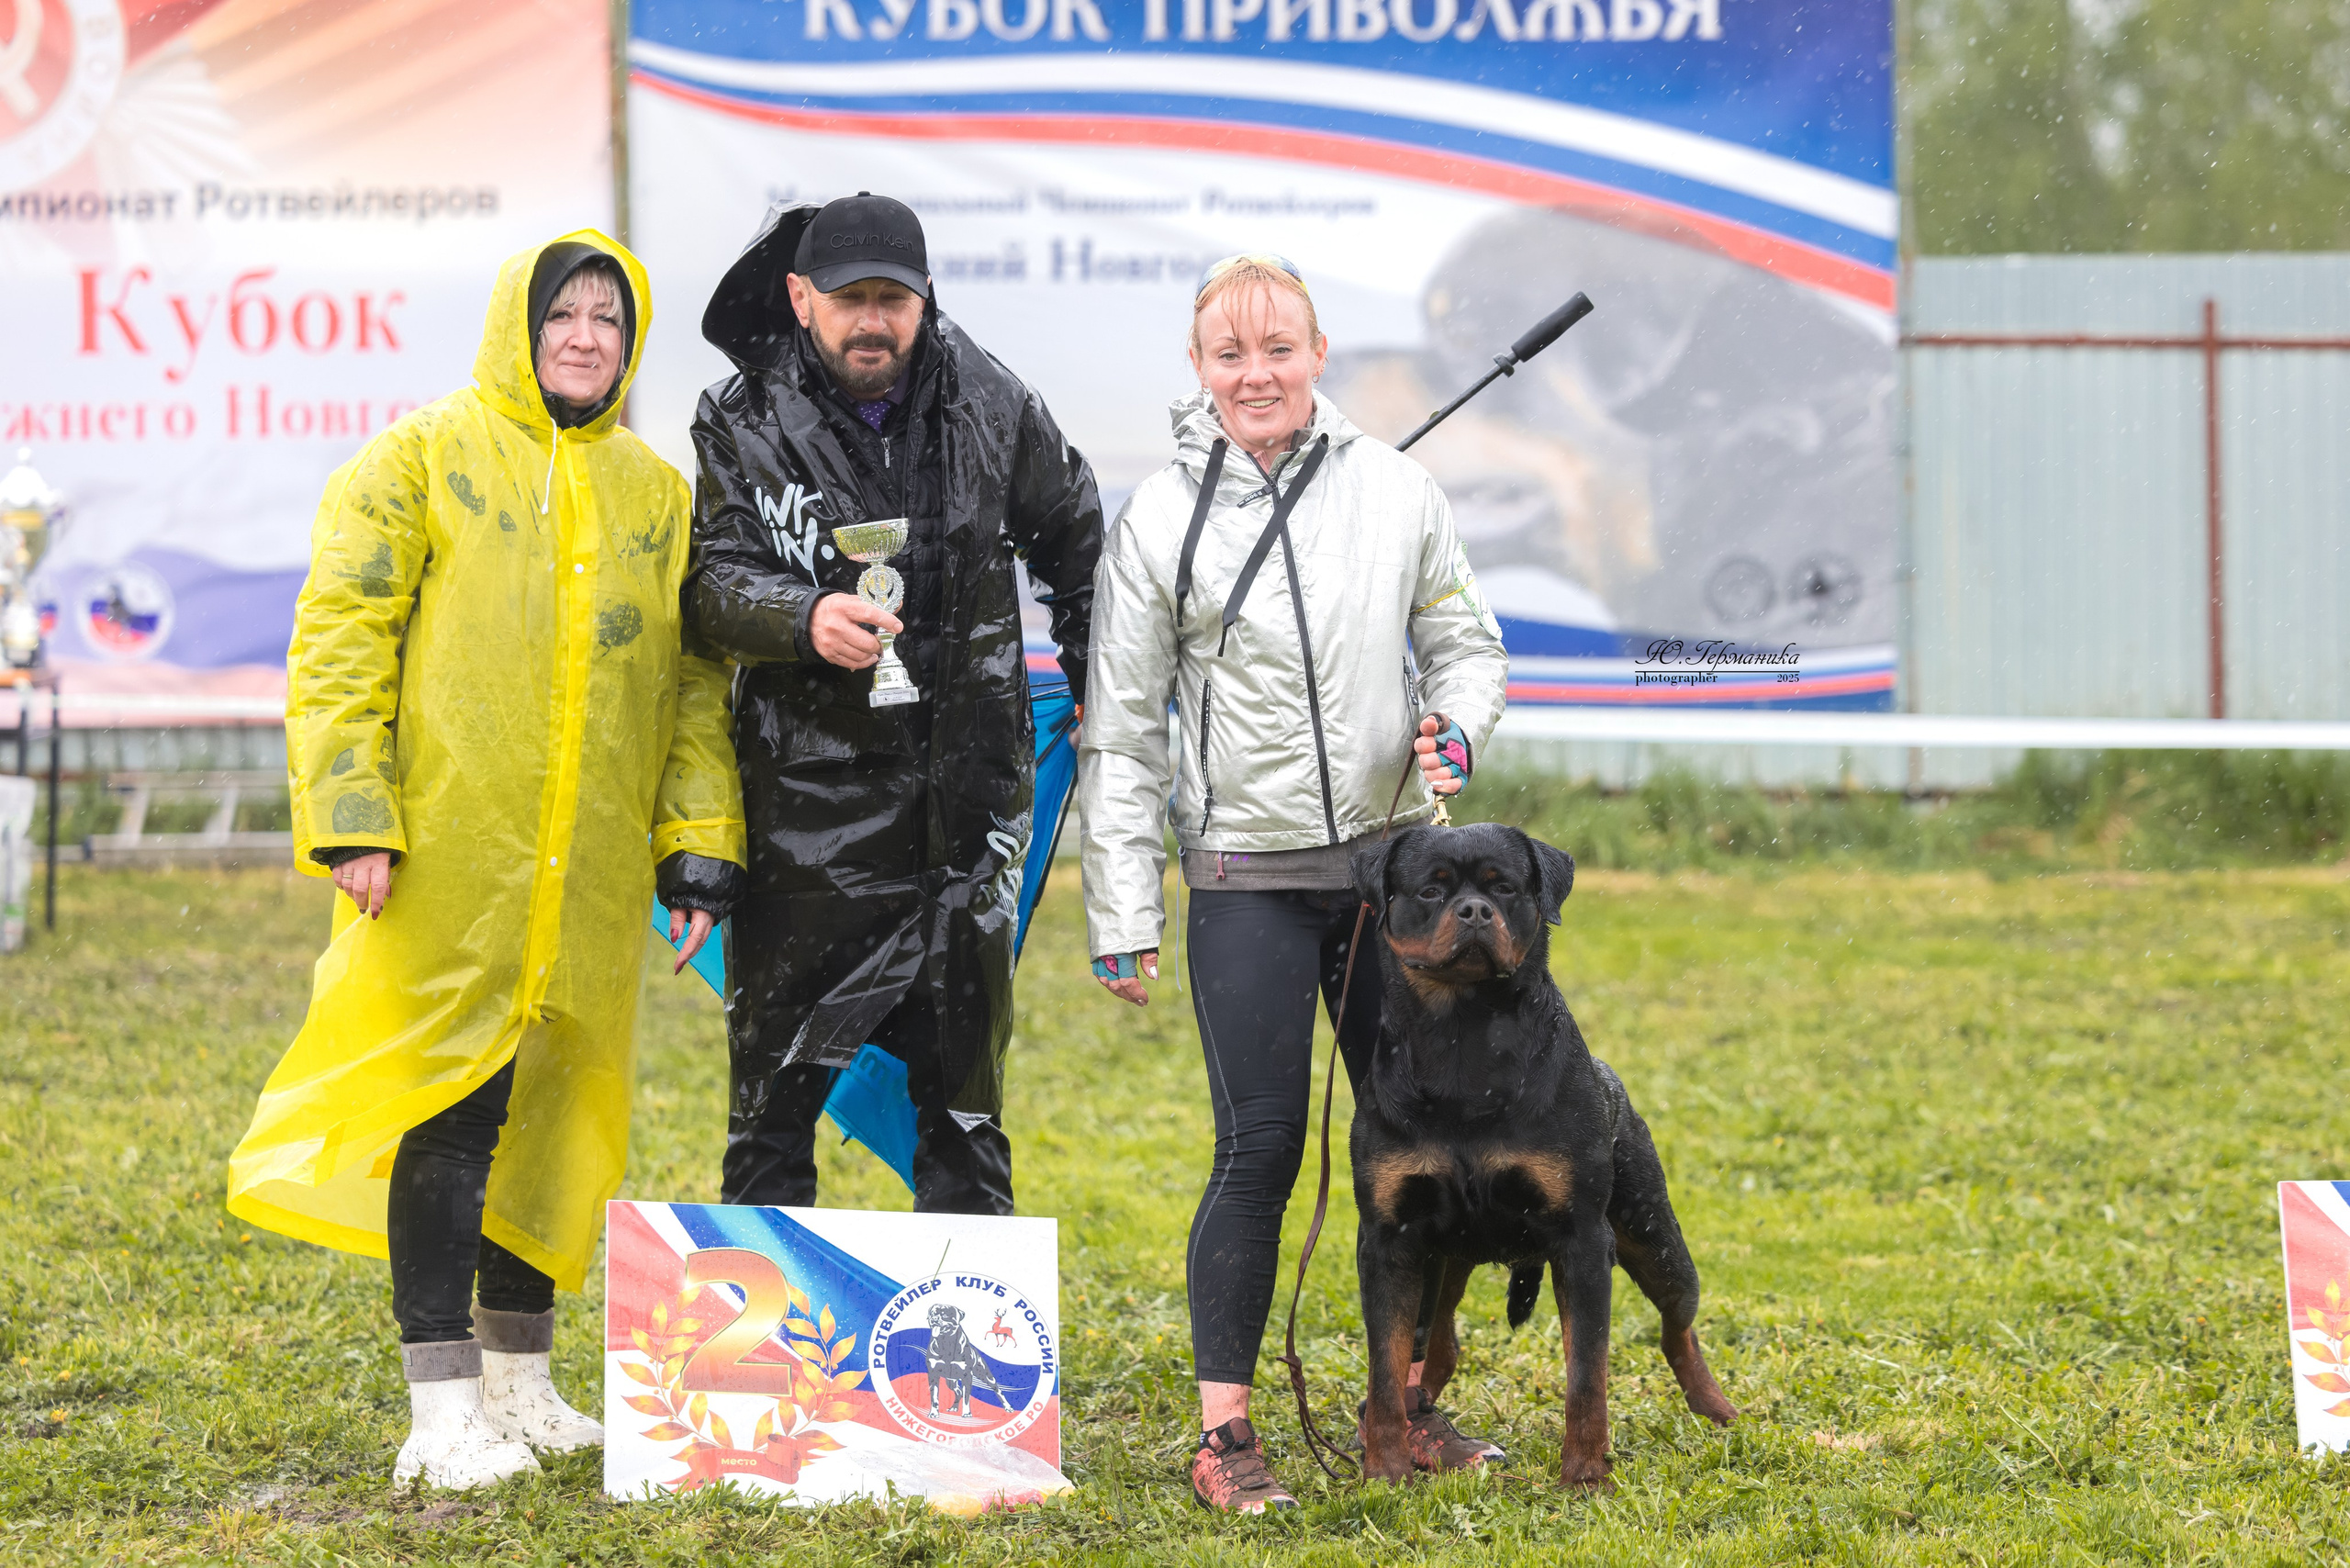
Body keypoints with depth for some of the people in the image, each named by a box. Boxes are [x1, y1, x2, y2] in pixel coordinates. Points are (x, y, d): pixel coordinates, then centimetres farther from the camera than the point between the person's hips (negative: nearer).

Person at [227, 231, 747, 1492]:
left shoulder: (656, 493, 13)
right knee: (445, 1114, -5)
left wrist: (700, 846, 8)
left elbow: (694, 682, 16)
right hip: (448, 861, -5)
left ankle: (522, 1385, 24)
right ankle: (443, 1409, 0)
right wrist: (352, 815, -12)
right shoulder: (422, 458, -1)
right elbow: (339, 638, -4)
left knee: (559, 1114, 11)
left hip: (589, 882, 5)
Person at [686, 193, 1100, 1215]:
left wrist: (1099, 706, 20)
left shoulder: (991, 408, 4)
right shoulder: (744, 422, -1)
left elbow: (1075, 546, 19)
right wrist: (804, 618, -28)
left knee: (964, 1091, 9)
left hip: (968, 795, 2)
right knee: (776, 1086, 1)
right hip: (810, 796, -2)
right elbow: (710, 583, -9)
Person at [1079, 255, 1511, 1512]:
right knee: (1258, 1149, -5)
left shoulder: (1395, 489, 3)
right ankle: (1223, 1432, 3)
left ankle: (1410, 1404, 20)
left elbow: (1464, 641, 15)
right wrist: (1121, 919, -3)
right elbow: (1121, 733, -1)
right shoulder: (1159, 520, -3)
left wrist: (1455, 728, -9)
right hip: (1247, 878, -3)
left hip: (1393, 860, 3)